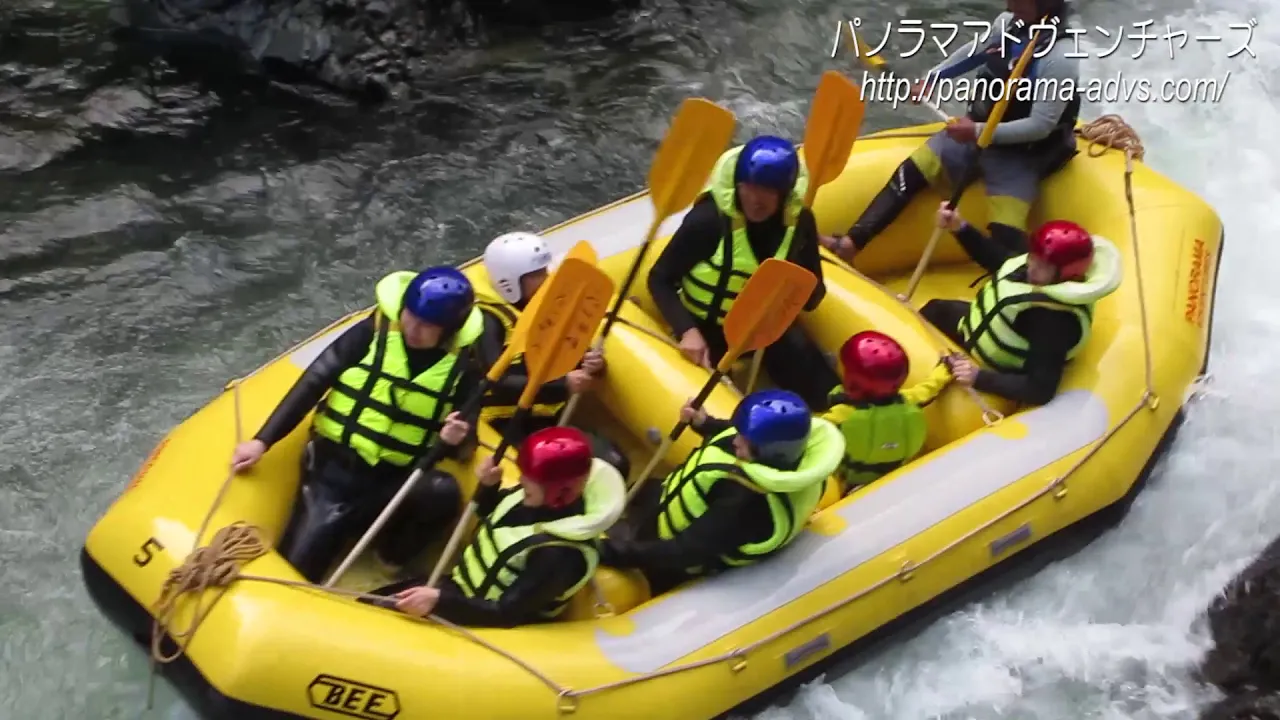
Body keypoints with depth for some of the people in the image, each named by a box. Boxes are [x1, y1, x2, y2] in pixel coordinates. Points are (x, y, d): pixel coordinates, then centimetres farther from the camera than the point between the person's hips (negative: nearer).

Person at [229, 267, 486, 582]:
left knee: (443, 491, -32)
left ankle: (393, 555, -3)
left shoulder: (463, 365, -4)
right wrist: (263, 441, -15)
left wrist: (454, 441, -23)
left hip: (395, 483, 1)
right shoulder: (374, 331, -8)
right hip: (334, 468, -1)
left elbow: (462, 442, 3)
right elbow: (313, 382, -9)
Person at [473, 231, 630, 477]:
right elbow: (500, 386, -24)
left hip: (553, 419, 7)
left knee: (614, 464, -13)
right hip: (507, 424, -7)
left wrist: (594, 365, -9)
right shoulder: (489, 320, -12)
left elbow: (575, 358, 16)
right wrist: (562, 385, -33)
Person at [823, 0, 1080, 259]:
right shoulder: (1008, 23, -5)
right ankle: (850, 243, -5)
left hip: (1017, 156, -7)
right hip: (975, 130, 7)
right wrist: (932, 77, 12)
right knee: (908, 174, -3)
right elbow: (975, 52, 17)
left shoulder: (1060, 58, -28)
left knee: (1006, 238, -22)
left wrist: (979, 131, -29)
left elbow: (1041, 126, -28)